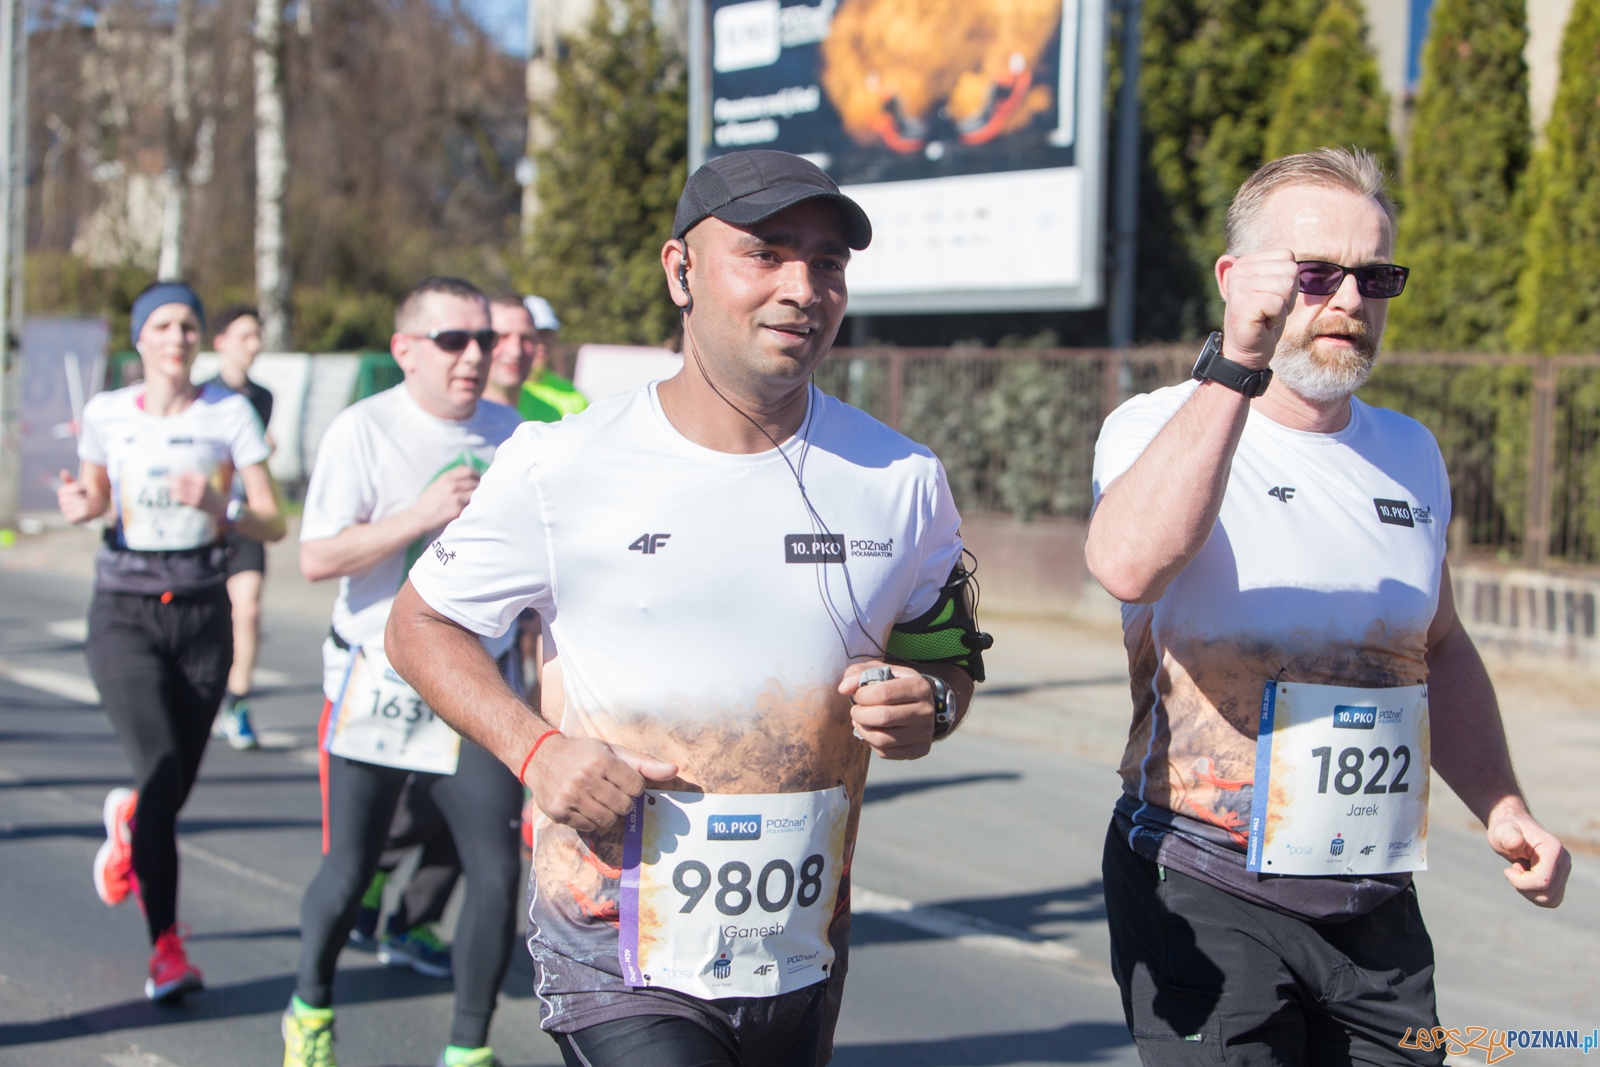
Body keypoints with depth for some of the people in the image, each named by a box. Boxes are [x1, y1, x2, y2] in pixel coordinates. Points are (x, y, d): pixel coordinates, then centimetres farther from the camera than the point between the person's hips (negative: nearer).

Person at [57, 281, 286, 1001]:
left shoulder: (229, 414, -2)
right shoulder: (106, 414, 2)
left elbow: (273, 524, -5)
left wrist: (218, 506, -24)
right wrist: (77, 506, -5)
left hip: (202, 611, 1)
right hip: (124, 611, -1)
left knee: (174, 789, 7)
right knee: (160, 771, -17)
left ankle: (126, 823, 46)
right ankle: (166, 947, -10)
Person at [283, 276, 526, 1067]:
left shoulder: (510, 434, 5)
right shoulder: (364, 430, -9)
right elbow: (317, 558, -16)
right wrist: (421, 514, -24)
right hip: (377, 683, -3)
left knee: (497, 870, -7)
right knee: (349, 871, 6)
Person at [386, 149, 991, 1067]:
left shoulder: (902, 482, 1)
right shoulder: (564, 467, -6)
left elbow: (951, 654, 14)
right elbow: (422, 622, 4)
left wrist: (929, 705, -10)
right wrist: (536, 748, -13)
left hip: (803, 960, 4)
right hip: (619, 958, -4)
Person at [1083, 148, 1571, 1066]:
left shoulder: (1411, 454, 11)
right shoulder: (1159, 427, -7)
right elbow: (1130, 566, -30)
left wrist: (1502, 806, 10)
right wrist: (1236, 367, -34)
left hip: (1378, 914, 5)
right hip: (1203, 896, -5)